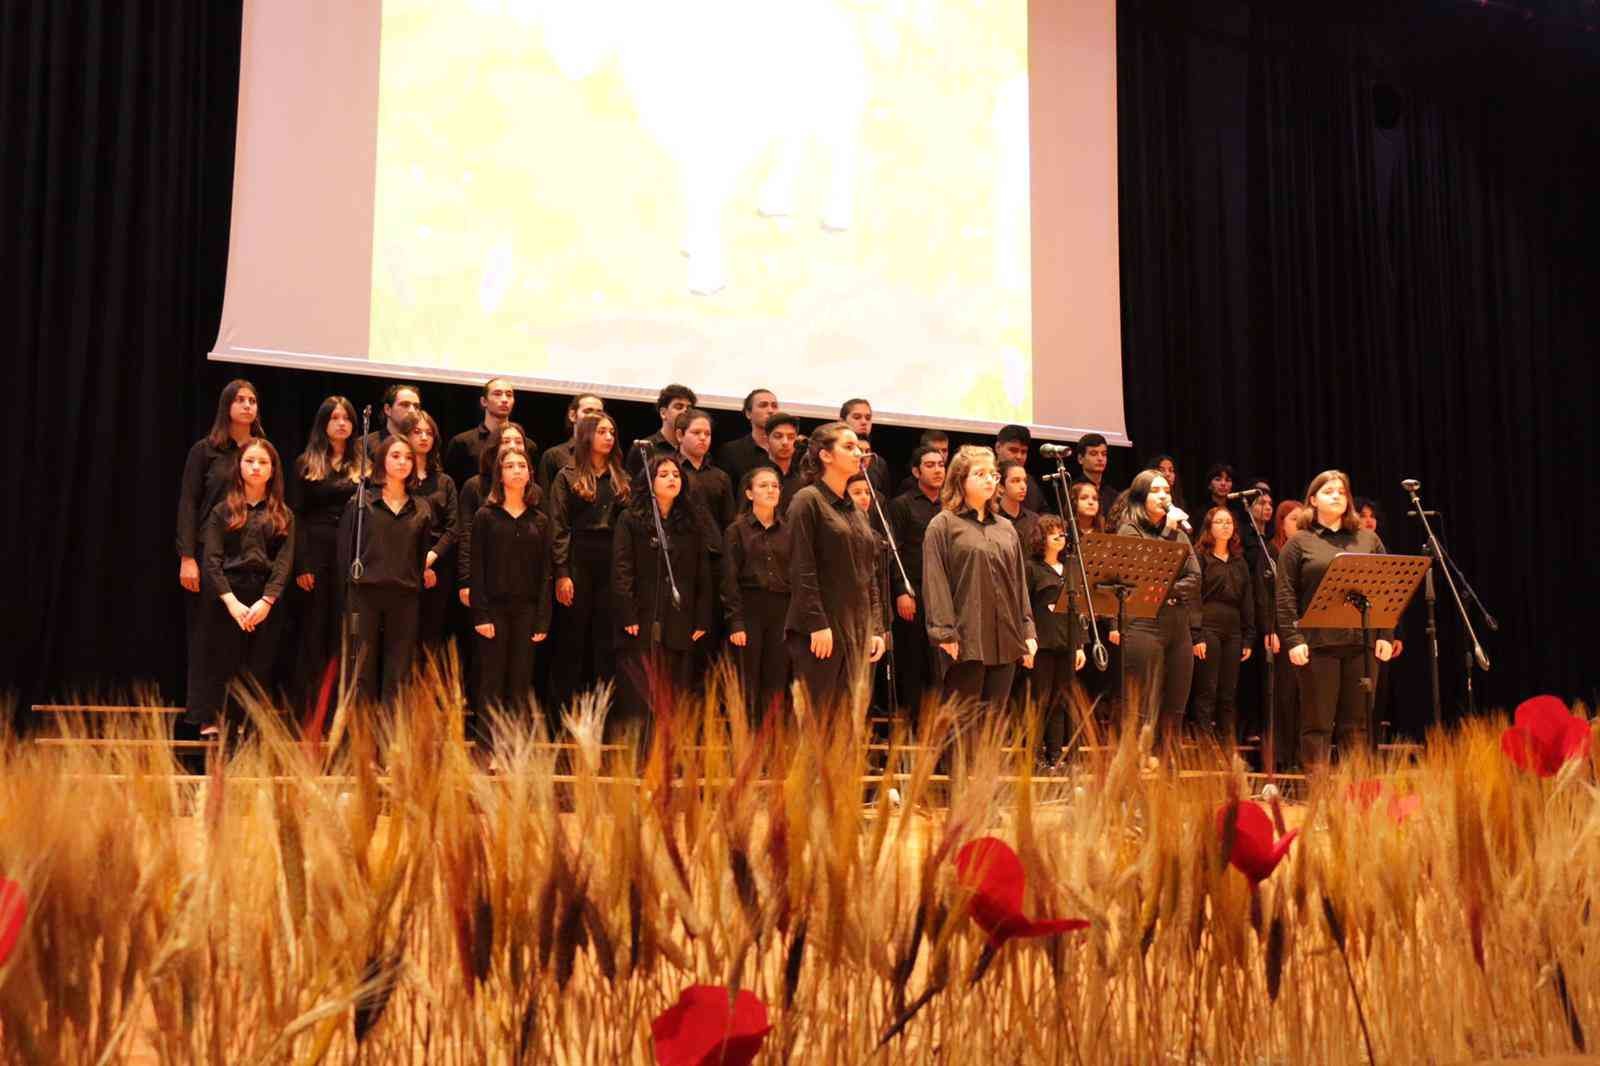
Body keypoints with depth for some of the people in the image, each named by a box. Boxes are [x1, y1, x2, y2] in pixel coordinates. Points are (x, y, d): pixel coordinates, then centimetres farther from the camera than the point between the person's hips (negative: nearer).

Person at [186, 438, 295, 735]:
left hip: (266, 601, 1)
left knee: (259, 668, 0)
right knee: (221, 665, -1)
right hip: (226, 597, -1)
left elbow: (284, 562, 1)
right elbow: (212, 560, -1)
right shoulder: (223, 511, 7)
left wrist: (265, 601, -13)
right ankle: (211, 724, 3)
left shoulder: (283, 516, 10)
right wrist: (231, 602, -13)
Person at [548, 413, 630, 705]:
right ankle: (565, 701, 8)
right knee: (572, 636, 1)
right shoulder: (568, 476, 2)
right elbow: (558, 528, -3)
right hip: (579, 560, -4)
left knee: (606, 637, 5)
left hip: (612, 561, 4)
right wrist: (561, 573, -11)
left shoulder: (621, 477, 14)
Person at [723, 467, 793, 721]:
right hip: (749, 611, -3)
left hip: (782, 613, 3)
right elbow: (730, 579, -3)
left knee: (776, 685, 2)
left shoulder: (788, 530, 12)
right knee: (747, 688, -2)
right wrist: (735, 622, -11)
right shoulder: (737, 530, 2)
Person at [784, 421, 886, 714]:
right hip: (820, 631, -7)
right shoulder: (807, 500, -4)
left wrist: (876, 629, 11)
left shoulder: (854, 510, 18)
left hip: (858, 632, 7)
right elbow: (802, 570, -11)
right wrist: (817, 624, -17)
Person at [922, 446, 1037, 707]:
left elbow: (1020, 583, 18)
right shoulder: (943, 525, 1)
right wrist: (945, 633, -15)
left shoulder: (1006, 528, 18)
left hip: (1006, 639, 6)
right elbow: (935, 582, -7)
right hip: (966, 640, -5)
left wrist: (1028, 631, 10)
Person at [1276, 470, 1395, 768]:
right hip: (1318, 643, -3)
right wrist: (1293, 640, -11)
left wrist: (1385, 636, 3)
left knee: (1357, 723, 6)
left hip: (1362, 643, 3)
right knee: (1318, 723, 0)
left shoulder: (1369, 540, 15)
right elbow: (1286, 597, -1)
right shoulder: (1299, 543, 6)